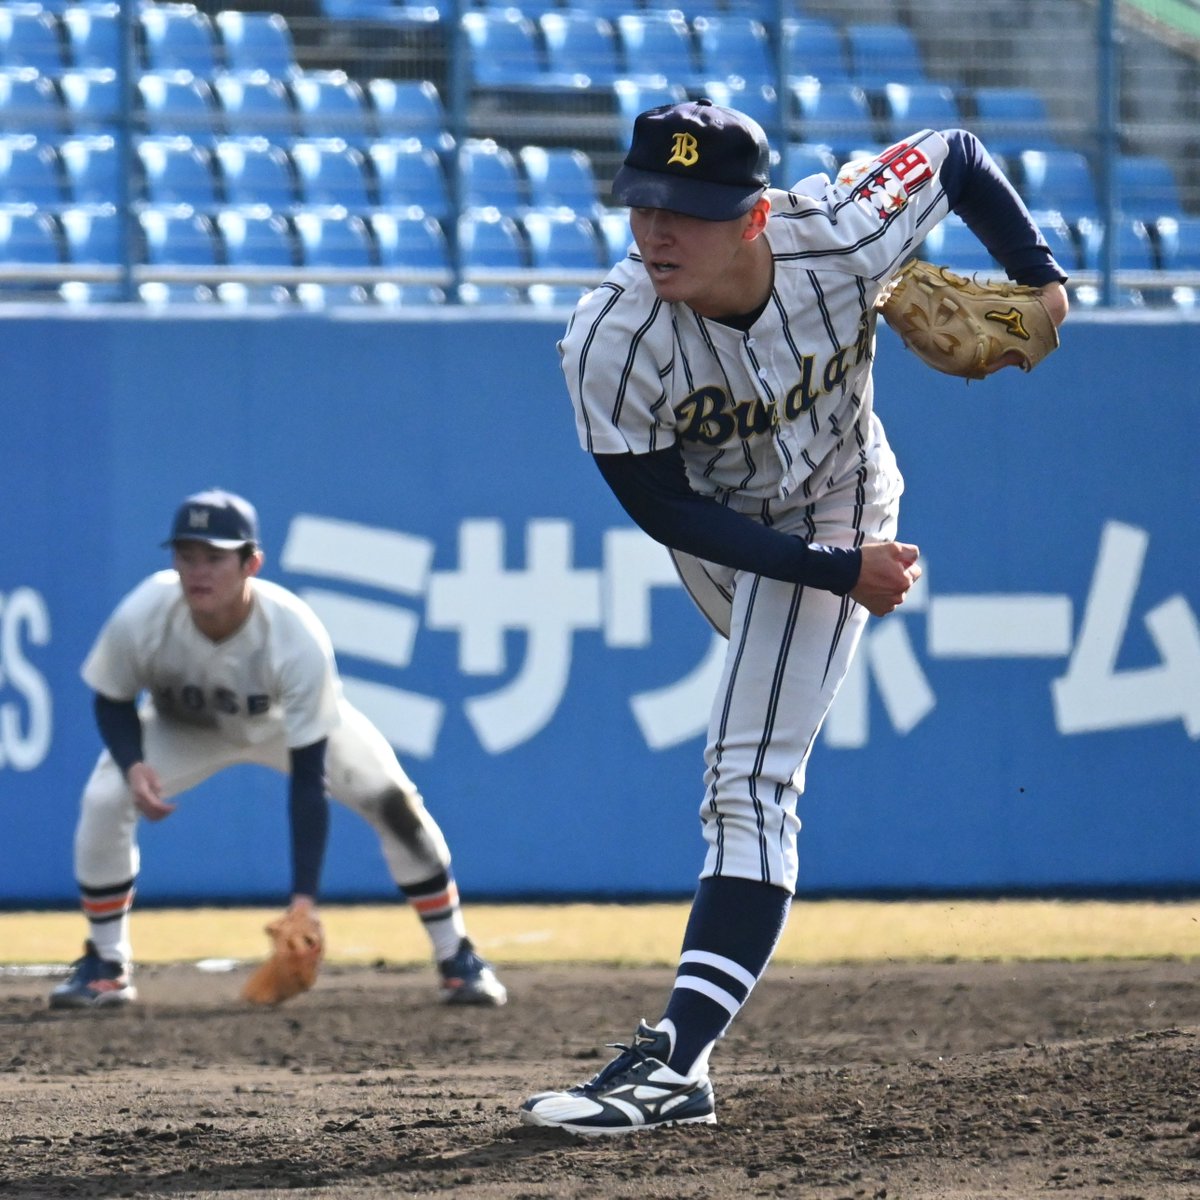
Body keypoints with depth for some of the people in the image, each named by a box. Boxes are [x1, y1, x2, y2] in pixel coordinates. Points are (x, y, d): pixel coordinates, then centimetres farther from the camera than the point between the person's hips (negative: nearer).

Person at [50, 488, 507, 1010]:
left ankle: (457, 961, 0)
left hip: (292, 720, -1)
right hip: (184, 727, 1)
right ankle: (106, 967, -2)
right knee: (104, 801, -22)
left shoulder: (298, 638, -40)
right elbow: (113, 702, -14)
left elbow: (308, 779, -37)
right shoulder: (141, 619, -36)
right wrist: (133, 765, -37)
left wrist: (304, 900, -39)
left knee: (394, 803, -18)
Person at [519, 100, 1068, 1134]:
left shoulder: (844, 237, -34)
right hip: (716, 525, 2)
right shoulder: (613, 342, -34)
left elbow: (958, 154, -12)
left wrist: (1040, 275, -14)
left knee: (751, 781, -16)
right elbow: (666, 512, -23)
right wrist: (839, 573, -26)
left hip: (833, 513, -2)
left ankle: (676, 1063, -25)